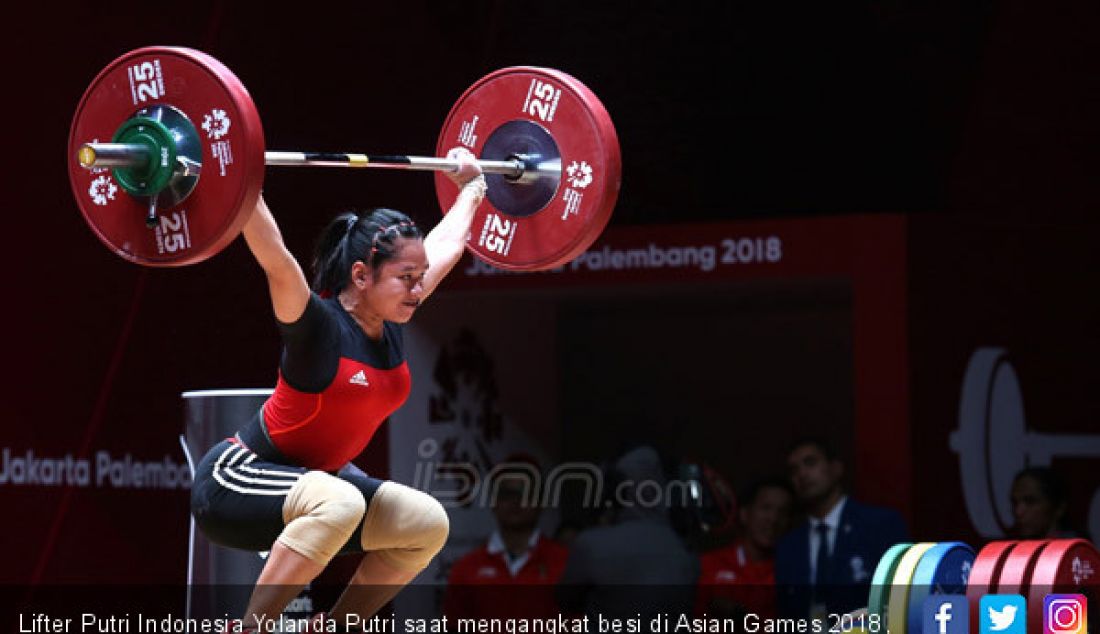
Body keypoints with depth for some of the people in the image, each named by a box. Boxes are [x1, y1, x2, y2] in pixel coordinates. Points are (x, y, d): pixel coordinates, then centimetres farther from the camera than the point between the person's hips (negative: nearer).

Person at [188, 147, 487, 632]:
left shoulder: (390, 323, -2)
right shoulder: (320, 328, -23)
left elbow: (445, 246, 13)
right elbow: (276, 261, -42)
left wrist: (471, 185, 24)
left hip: (313, 477, 9)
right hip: (235, 481, -9)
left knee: (426, 524, -2)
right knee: (339, 504, -37)